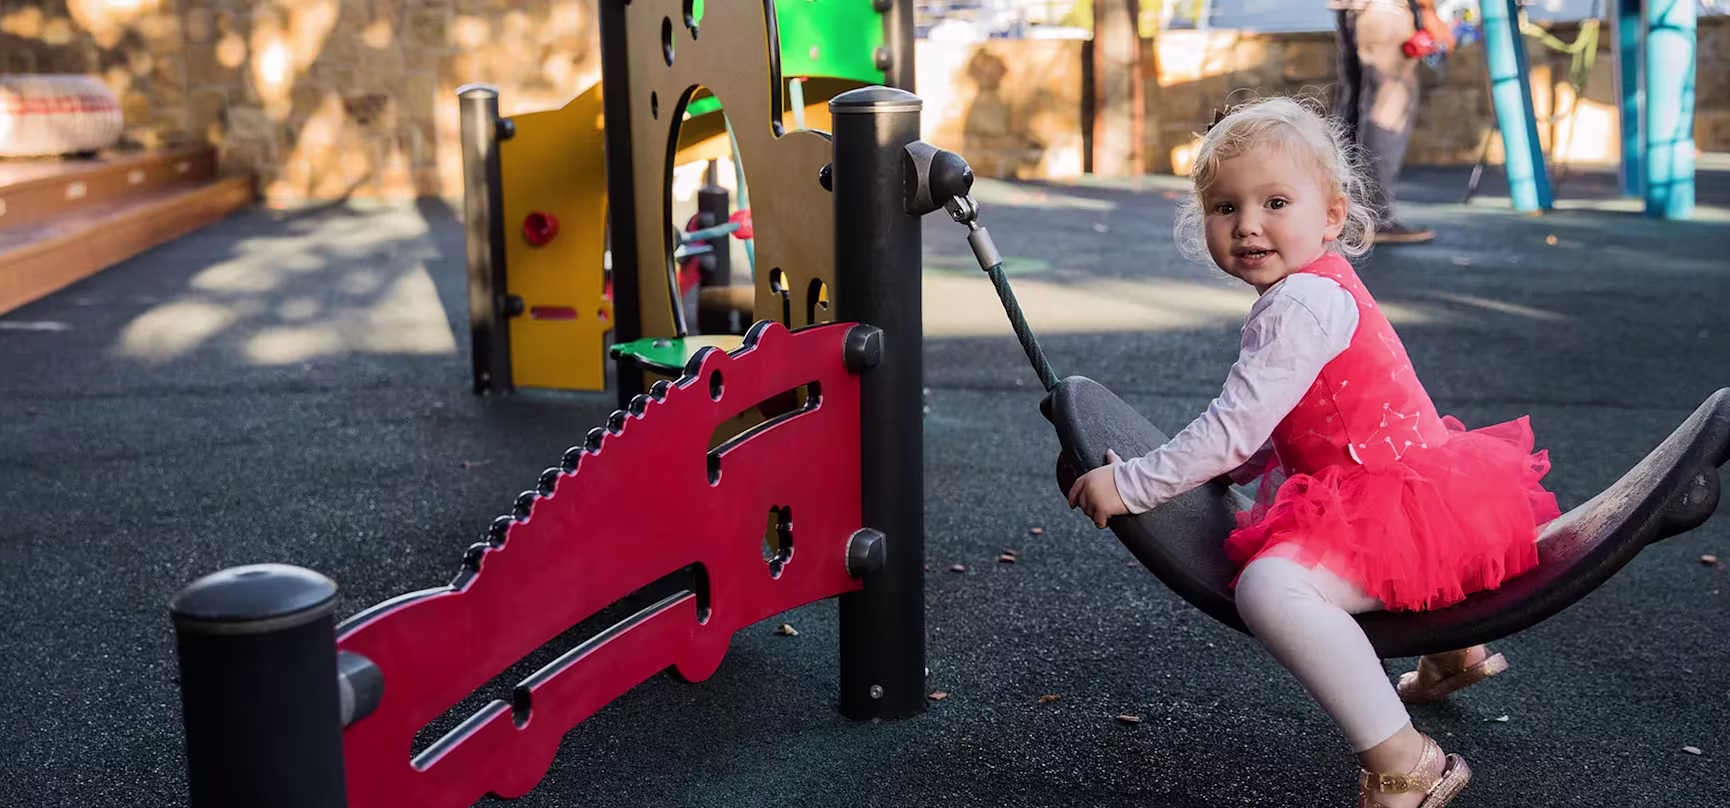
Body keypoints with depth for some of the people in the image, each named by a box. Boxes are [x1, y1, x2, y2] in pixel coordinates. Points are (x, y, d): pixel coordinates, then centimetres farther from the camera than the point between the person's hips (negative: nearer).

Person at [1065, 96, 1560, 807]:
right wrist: (1225, 470, 20)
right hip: (1415, 482, 12)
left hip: (1405, 510, -12)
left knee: (1269, 584, -32)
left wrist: (1130, 484, -17)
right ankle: (1453, 650, 49)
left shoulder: (1301, 303, -19)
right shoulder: (1320, 288, 14)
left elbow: (1234, 429, -23)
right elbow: (1269, 434, 23)